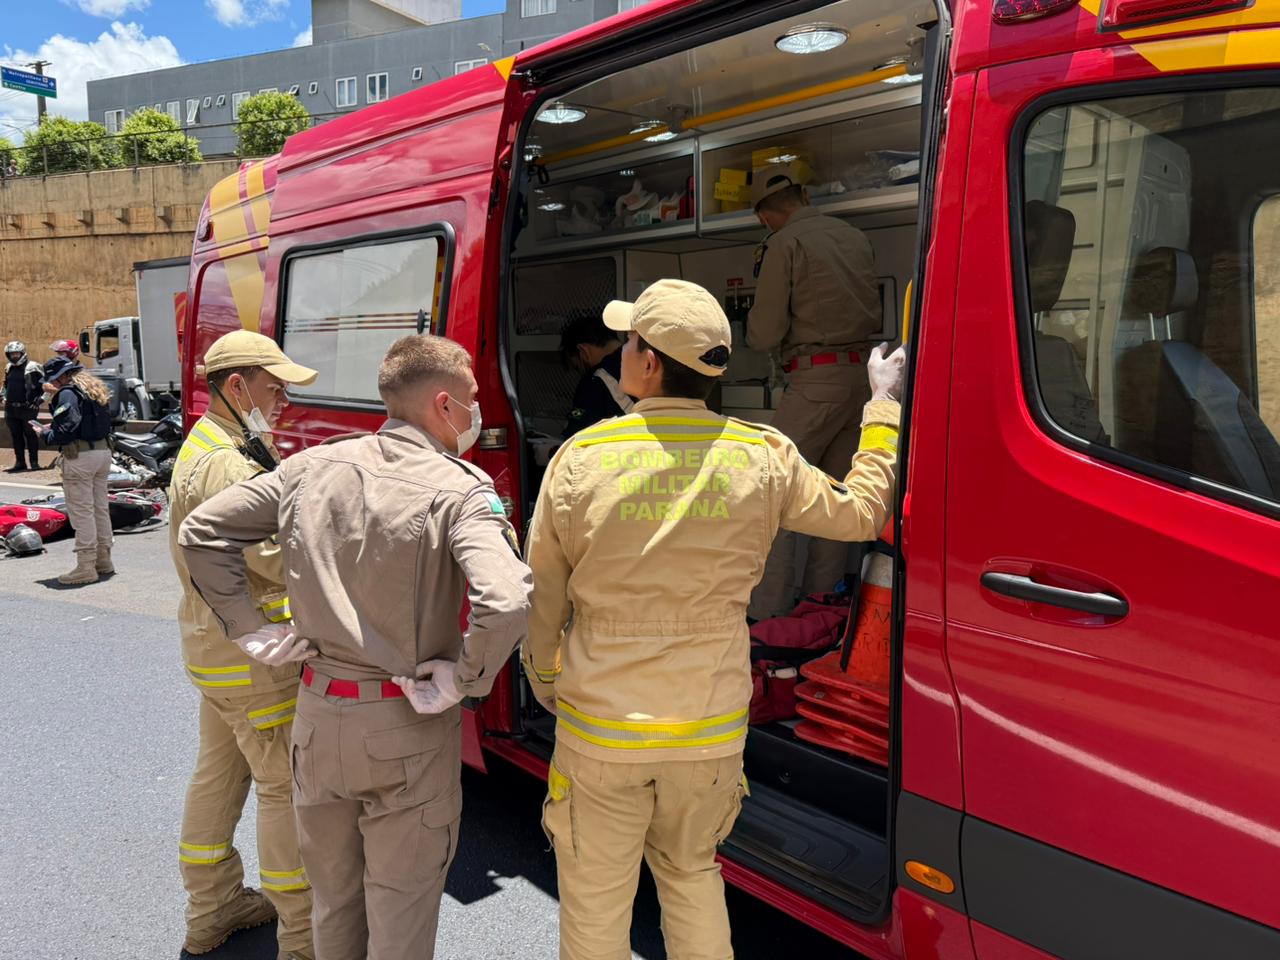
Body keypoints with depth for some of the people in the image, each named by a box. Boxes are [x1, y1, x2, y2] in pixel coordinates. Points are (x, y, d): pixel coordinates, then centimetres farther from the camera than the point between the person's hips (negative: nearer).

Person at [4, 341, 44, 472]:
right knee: (16, 436, 10)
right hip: (11, 408, 7)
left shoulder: (31, 367, -8)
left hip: (28, 408, -7)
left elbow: (44, 385, -9)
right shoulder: (9, 368, 15)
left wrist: (38, 400, -13)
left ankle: (34, 462, 4)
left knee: (30, 435, -2)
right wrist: (6, 398, 19)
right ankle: (20, 462, 16)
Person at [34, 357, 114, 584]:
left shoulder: (68, 394, -12)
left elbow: (66, 431, -21)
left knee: (81, 512, -5)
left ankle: (86, 567, -3)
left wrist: (44, 434, -2)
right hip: (103, 451, 9)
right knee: (100, 508, 15)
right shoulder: (94, 389, 15)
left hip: (79, 456, -9)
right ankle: (103, 560, 23)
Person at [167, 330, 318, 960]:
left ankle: (213, 908, 35)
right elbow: (276, 556, -29)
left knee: (220, 770, 20)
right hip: (250, 653, -11)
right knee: (288, 783, -2)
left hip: (213, 643, 11)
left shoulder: (206, 447, 13)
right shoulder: (227, 464, -22)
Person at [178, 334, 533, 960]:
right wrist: (462, 681, -17)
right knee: (400, 906, 15)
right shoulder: (462, 490, -17)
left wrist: (250, 629, 5)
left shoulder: (314, 467, -1)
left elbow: (201, 531, 5)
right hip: (408, 728, -5)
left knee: (333, 895, 26)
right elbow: (506, 603, -33)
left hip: (318, 716, 5)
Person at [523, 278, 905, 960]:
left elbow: (542, 594, -4)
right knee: (691, 873, 26)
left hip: (601, 730, -2)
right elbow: (860, 514, 7)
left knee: (595, 901, 16)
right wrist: (884, 409, 17)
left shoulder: (582, 458, -13)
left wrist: (543, 678, 14)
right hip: (712, 727, 3)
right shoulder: (764, 458, -8)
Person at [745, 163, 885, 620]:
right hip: (863, 374, 7)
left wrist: (753, 323, 12)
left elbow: (765, 335, -9)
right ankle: (820, 601, 19)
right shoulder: (856, 238, 14)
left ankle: (767, 612, -3)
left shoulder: (784, 244, -6)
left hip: (816, 380, -7)